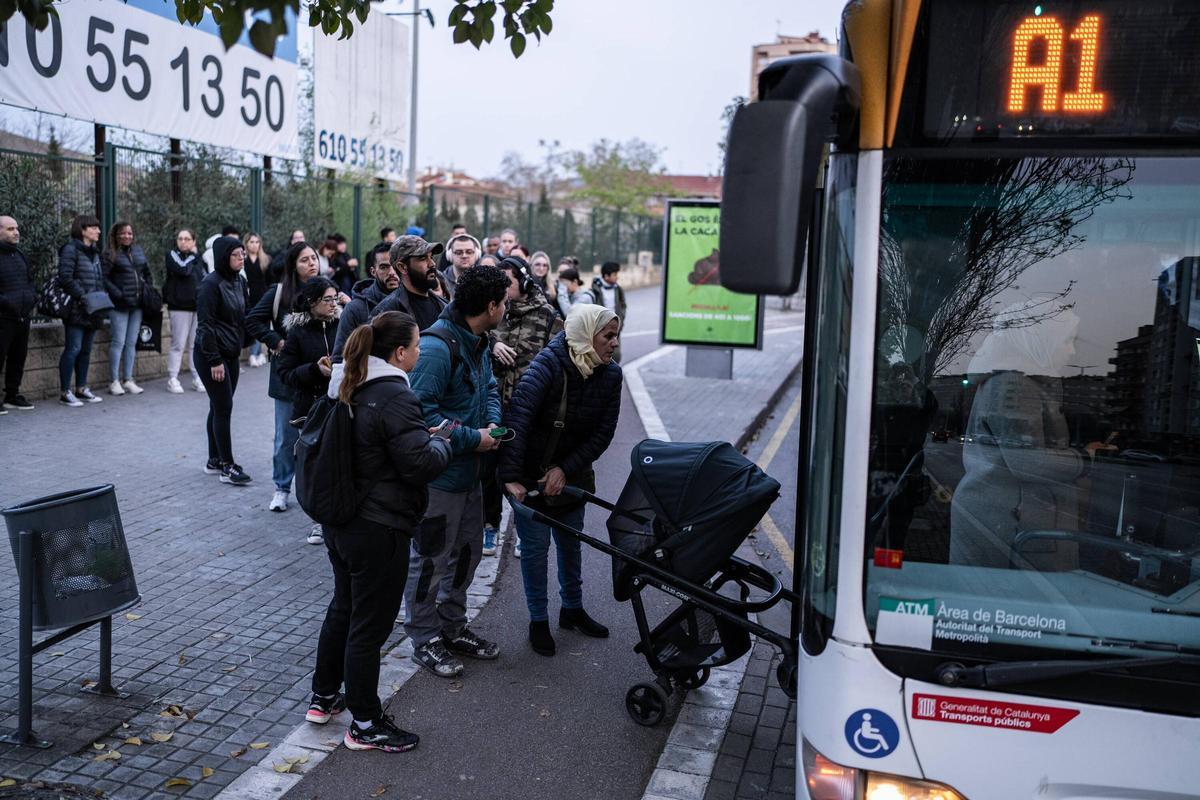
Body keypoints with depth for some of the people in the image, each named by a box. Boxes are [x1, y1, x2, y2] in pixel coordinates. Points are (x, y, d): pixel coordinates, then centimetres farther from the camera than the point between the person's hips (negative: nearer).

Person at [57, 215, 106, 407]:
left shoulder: (95, 252, 17)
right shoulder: (71, 250, -8)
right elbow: (65, 278, -16)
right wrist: (82, 296, -19)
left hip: (92, 311, 8)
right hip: (77, 309, -8)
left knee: (86, 349, 12)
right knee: (74, 348, -7)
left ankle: (81, 388, 20)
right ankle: (65, 392, -2)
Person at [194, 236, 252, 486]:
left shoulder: (239, 281, 8)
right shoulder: (211, 284, -15)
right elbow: (205, 324, -17)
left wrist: (240, 346, 5)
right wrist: (215, 361, -18)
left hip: (231, 354, 8)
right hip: (211, 355, -7)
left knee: (220, 407, 13)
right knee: (223, 408, -6)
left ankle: (214, 460, 22)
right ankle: (227, 466, 0)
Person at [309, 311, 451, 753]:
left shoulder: (352, 388, 7)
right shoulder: (396, 397, -21)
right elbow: (420, 463, -23)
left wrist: (424, 436, 14)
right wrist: (442, 442, -4)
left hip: (340, 522, 9)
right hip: (378, 530, -9)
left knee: (342, 608, 24)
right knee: (370, 625, 3)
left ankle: (324, 696, 39)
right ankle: (365, 725, 16)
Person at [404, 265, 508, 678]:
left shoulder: (477, 342, 8)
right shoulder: (438, 346, -24)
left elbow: (489, 387, 22)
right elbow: (420, 409, -28)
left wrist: (493, 423, 2)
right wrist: (472, 438, -21)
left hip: (469, 472, 10)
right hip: (438, 474, -10)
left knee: (467, 551, 20)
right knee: (430, 559, 5)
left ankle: (452, 626, 36)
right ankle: (424, 639, 20)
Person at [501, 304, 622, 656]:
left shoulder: (610, 374, -9)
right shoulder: (547, 365, -25)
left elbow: (603, 432, -7)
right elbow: (517, 419, -34)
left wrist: (566, 469, -16)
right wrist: (510, 476, -40)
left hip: (572, 473, 5)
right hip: (531, 474, -5)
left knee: (570, 543, 18)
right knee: (536, 546, 3)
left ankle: (572, 609, 37)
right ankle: (538, 620, 20)